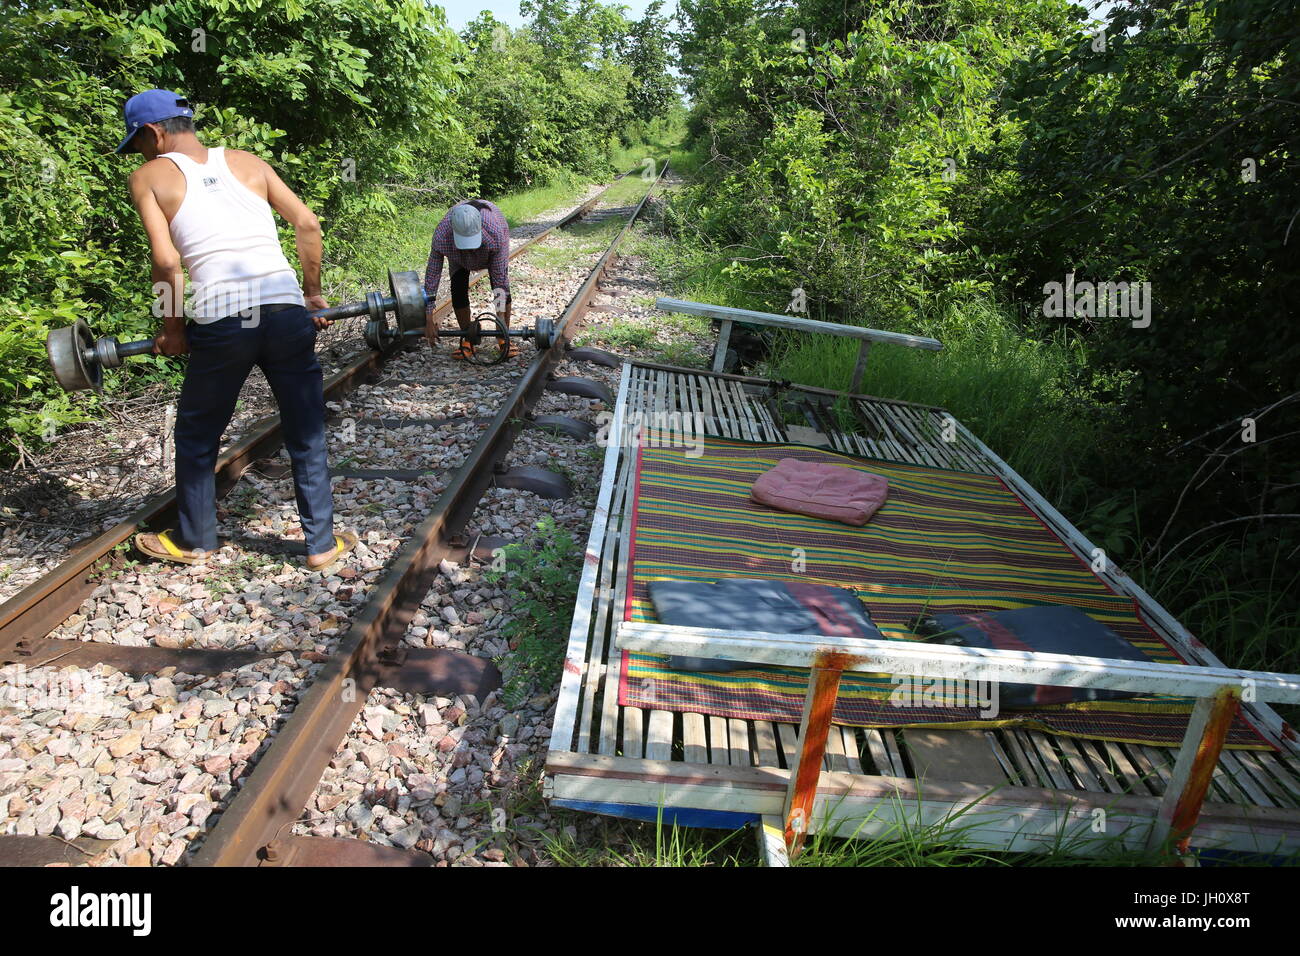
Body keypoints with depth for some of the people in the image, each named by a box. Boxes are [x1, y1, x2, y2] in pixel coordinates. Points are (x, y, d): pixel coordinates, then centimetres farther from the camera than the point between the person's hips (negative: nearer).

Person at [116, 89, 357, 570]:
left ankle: (193, 540, 33)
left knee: (197, 436, 19)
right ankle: (322, 543, 19)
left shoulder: (149, 176, 9)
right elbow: (308, 225, 9)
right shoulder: (248, 162, 18)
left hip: (221, 318, -2)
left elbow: (167, 261, -3)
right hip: (285, 306, 3)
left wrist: (172, 329, 8)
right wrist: (312, 294, 17)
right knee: (306, 435, 13)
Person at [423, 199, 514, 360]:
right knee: (458, 289, -14)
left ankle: (504, 338, -1)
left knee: (502, 285, -16)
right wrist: (428, 319, -33)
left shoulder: (495, 234, -46)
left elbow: (500, 279, -38)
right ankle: (468, 340, 2)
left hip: (491, 248, -1)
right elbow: (432, 275, -33)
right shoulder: (441, 237, -42)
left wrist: (501, 320, -38)